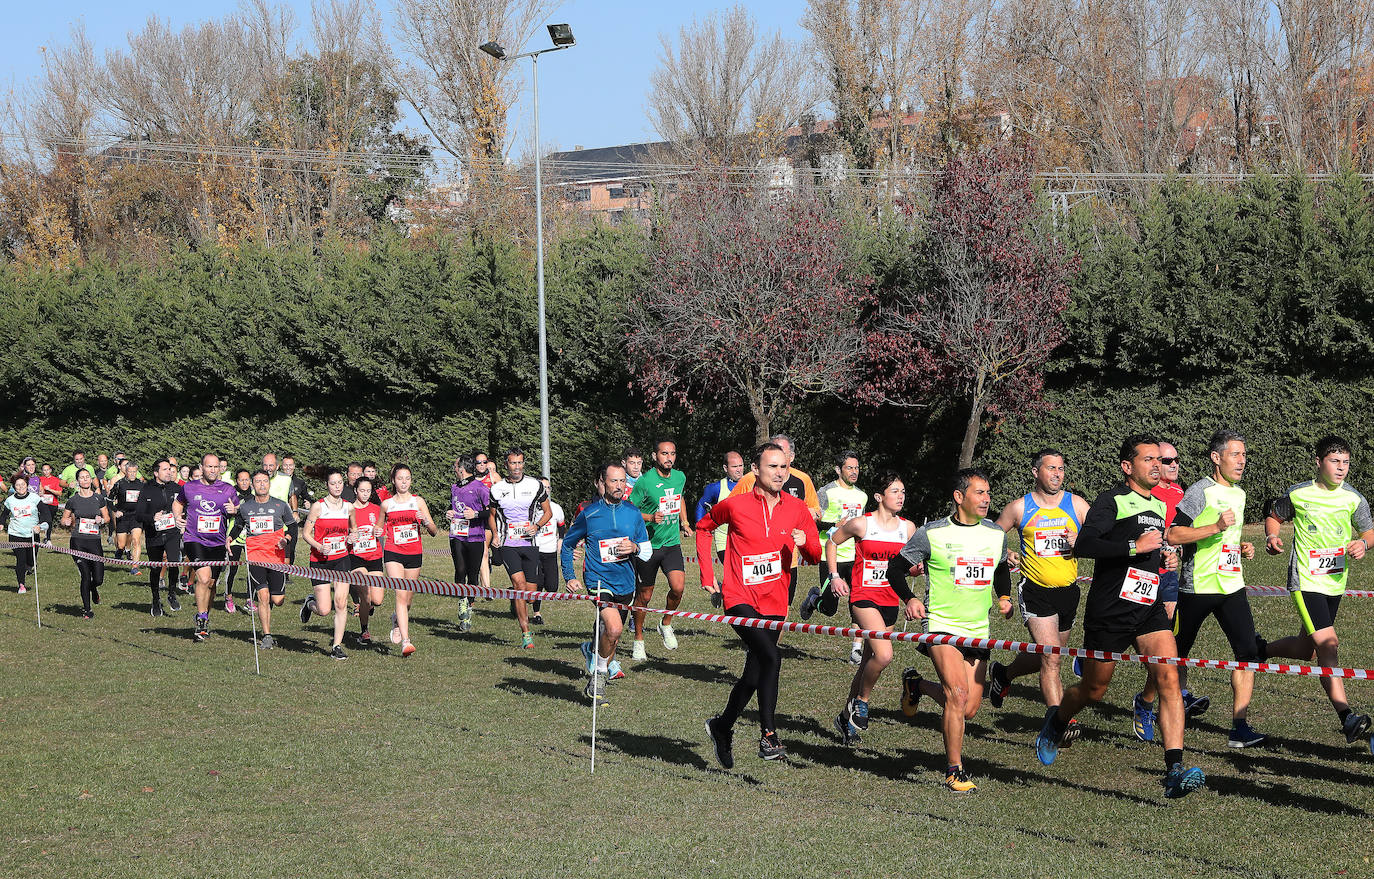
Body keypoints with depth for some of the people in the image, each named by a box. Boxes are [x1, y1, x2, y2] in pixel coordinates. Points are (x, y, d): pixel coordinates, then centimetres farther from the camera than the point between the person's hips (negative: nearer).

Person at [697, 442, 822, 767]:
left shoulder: (797, 509, 4)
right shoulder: (734, 505, -5)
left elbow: (815, 557, 8)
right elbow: (703, 528, 13)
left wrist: (805, 543, -15)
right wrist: (707, 575, 8)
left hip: (774, 603, 5)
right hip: (741, 598, -5)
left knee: (755, 674, 13)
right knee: (771, 657, -25)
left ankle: (722, 726, 37)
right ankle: (768, 736, -24)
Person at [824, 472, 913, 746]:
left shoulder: (908, 528, 5)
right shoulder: (861, 524, -7)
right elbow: (832, 542, 8)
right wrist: (834, 576, 1)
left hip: (890, 601, 5)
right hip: (864, 597, -5)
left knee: (869, 661, 10)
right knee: (884, 655, -23)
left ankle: (846, 716, 26)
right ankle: (861, 701, 1)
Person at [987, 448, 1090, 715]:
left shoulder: (1076, 504, 3)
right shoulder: (1019, 508, -1)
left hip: (1068, 591, 4)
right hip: (1036, 591, -4)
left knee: (1044, 658, 18)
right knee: (1051, 658, -17)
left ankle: (1003, 673, 46)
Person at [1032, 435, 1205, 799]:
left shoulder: (1158, 506, 16)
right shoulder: (1113, 501, -9)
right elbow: (1083, 545, -24)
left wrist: (1162, 553, 18)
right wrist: (1134, 546, -23)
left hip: (1149, 608, 5)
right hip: (1110, 610, -5)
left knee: (1168, 677, -15)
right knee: (1093, 690, 9)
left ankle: (1174, 770, -21)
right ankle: (1056, 722, 43)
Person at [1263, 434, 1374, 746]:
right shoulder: (1298, 494, -5)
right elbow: (1274, 516, 11)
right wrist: (1272, 536, -9)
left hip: (1335, 583, 5)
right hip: (1305, 581, -5)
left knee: (1306, 650, 15)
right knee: (1327, 645, -18)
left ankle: (1260, 651, 45)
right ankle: (1347, 718, -23)